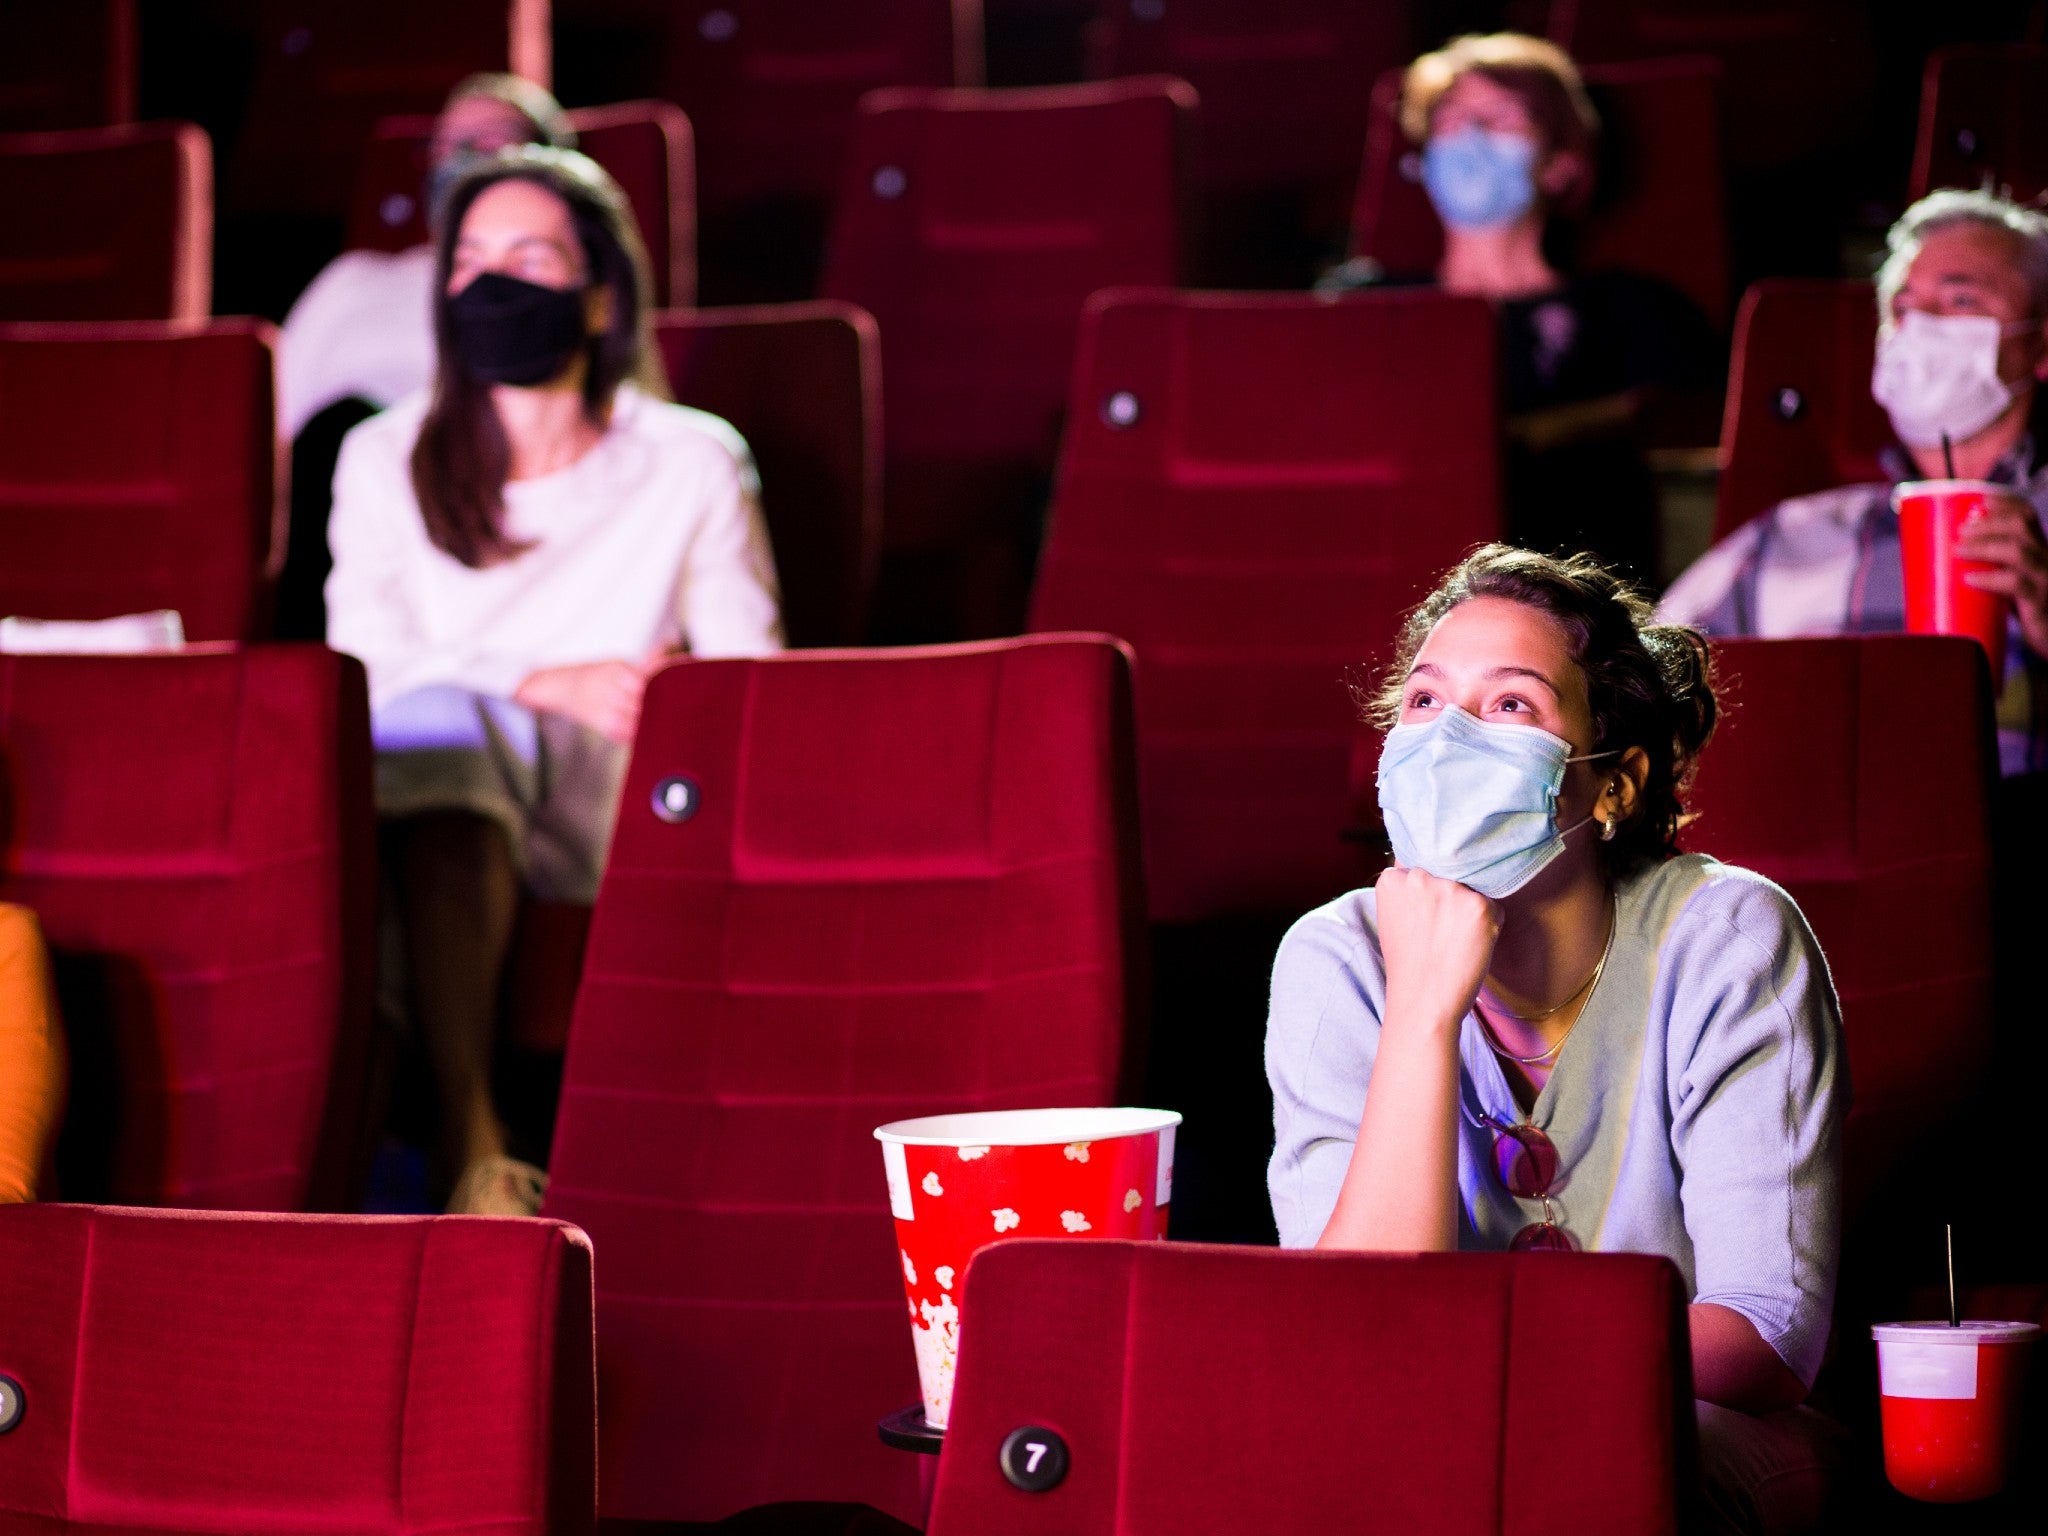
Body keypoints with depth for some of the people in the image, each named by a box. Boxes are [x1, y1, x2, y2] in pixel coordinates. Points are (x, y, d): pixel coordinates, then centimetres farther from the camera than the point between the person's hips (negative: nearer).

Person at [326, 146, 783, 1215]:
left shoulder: (692, 464, 10)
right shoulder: (383, 460, 13)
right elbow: (363, 668, -1)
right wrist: (546, 685, -15)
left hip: (605, 809, 0)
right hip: (419, 787, 0)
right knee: (443, 727, -35)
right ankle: (470, 1146, -48)